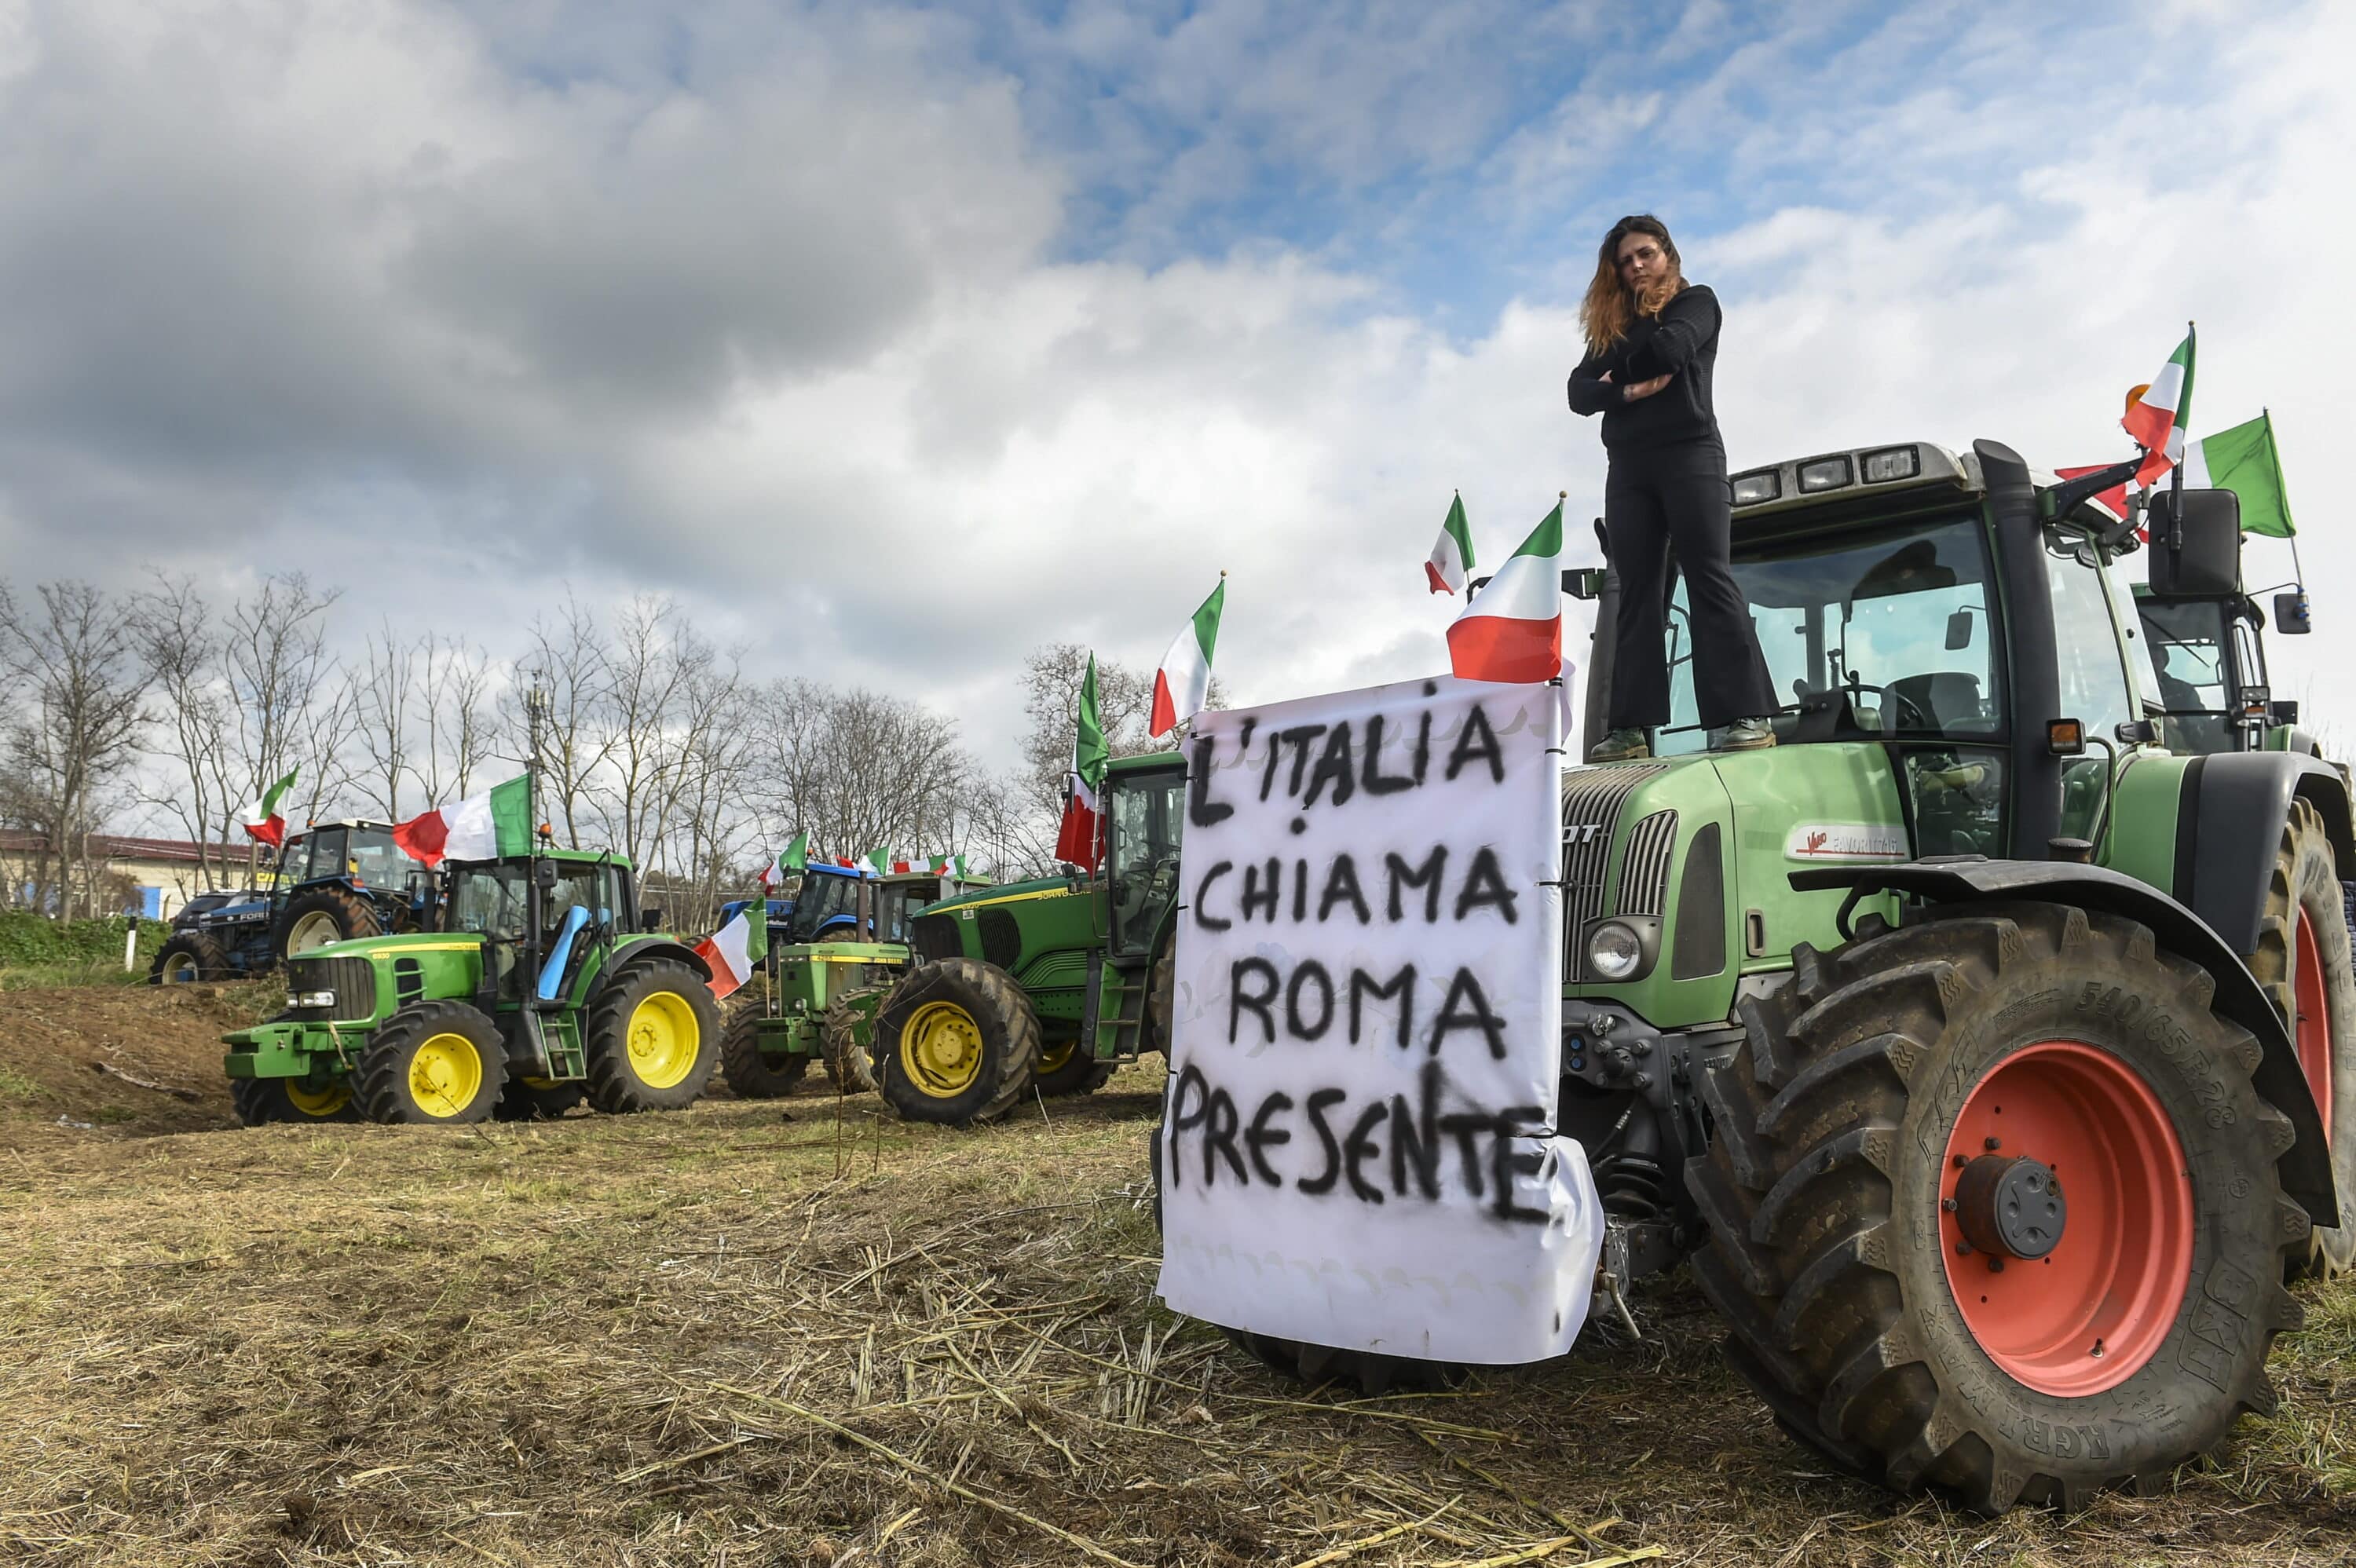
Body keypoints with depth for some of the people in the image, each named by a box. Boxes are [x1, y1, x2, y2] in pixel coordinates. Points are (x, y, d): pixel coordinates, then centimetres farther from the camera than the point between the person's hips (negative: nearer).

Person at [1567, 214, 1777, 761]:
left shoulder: (1696, 301, 10)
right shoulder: (1613, 324, 21)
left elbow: (1668, 349, -11)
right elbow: (1580, 392, 7)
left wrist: (1617, 367, 4)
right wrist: (1628, 390, -11)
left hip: (1690, 454, -4)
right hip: (1628, 467, 4)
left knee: (1708, 579, -13)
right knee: (1637, 593, -3)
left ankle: (1748, 716, -18)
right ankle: (1631, 727, -9)